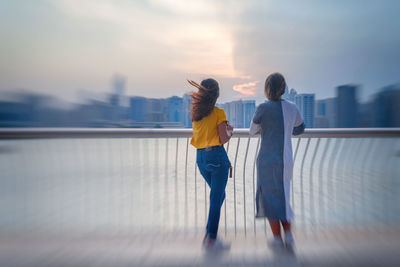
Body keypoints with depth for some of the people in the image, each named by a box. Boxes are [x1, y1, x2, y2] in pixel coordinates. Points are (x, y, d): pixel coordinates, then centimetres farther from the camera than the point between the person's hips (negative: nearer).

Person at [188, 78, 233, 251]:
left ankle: (210, 233, 22)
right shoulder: (219, 113, -9)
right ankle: (211, 239, 4)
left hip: (200, 157, 7)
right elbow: (224, 139, -10)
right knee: (216, 199, 1)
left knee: (219, 195, 21)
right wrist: (230, 130, 10)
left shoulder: (195, 112, 8)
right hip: (216, 156, -7)